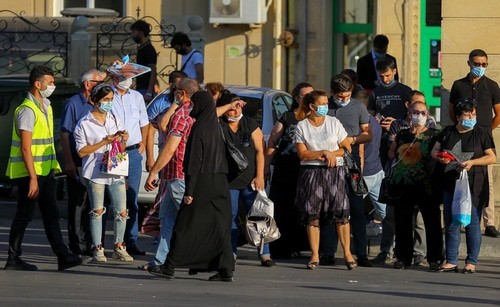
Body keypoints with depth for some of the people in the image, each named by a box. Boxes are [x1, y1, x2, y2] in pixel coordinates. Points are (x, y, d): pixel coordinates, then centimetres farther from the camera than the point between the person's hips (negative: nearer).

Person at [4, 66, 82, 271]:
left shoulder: (45, 107, 14)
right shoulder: (28, 110, -16)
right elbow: (26, 148, -20)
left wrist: (54, 167, 17)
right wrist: (33, 178, -23)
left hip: (45, 171, 9)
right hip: (29, 172, -9)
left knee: (51, 215, 5)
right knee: (24, 216, -2)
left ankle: (63, 256, 2)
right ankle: (13, 259, 6)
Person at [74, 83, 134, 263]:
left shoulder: (115, 121, 14)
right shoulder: (84, 124, -3)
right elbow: (81, 152, -7)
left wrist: (123, 140, -2)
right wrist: (104, 142, -13)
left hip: (115, 172, 5)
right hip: (95, 173, -5)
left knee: (121, 212, 1)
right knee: (97, 211, 0)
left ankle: (119, 247, 14)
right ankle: (97, 249, 6)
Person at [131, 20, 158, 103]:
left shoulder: (149, 50, -13)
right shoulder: (141, 49, 15)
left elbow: (153, 72, -18)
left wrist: (149, 93, -23)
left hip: (145, 90, -10)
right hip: (140, 89, 10)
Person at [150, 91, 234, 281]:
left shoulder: (199, 128, -12)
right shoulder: (215, 127, 12)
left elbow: (195, 161, -16)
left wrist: (189, 191, -16)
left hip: (202, 182, -7)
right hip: (219, 183, 7)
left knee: (186, 225, -1)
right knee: (218, 226, 5)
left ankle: (170, 267, 4)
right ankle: (225, 269, 0)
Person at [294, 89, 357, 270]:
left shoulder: (334, 123, 7)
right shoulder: (302, 126, 3)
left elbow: (346, 147, 6)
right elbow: (302, 154, -3)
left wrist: (332, 154, -10)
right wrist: (323, 153, -12)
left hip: (334, 172, 0)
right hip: (311, 173, 0)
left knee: (341, 212, -7)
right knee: (312, 214, -2)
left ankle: (347, 253, -4)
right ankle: (315, 255, 3)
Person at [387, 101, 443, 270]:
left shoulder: (433, 135, 4)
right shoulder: (402, 134, 14)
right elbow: (391, 154, 17)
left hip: (425, 186, -3)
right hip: (403, 186, 3)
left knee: (432, 222, -3)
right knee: (402, 222, 6)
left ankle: (435, 258, 3)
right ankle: (403, 257, 15)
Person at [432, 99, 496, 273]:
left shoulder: (481, 133, 1)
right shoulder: (448, 132, 10)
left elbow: (492, 157, -2)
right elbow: (434, 151, 16)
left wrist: (472, 162, -15)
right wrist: (440, 158, -7)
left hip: (473, 186, -3)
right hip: (450, 185, 3)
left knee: (472, 224, -2)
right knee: (451, 224, 5)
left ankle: (471, 262, 4)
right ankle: (451, 262, 11)